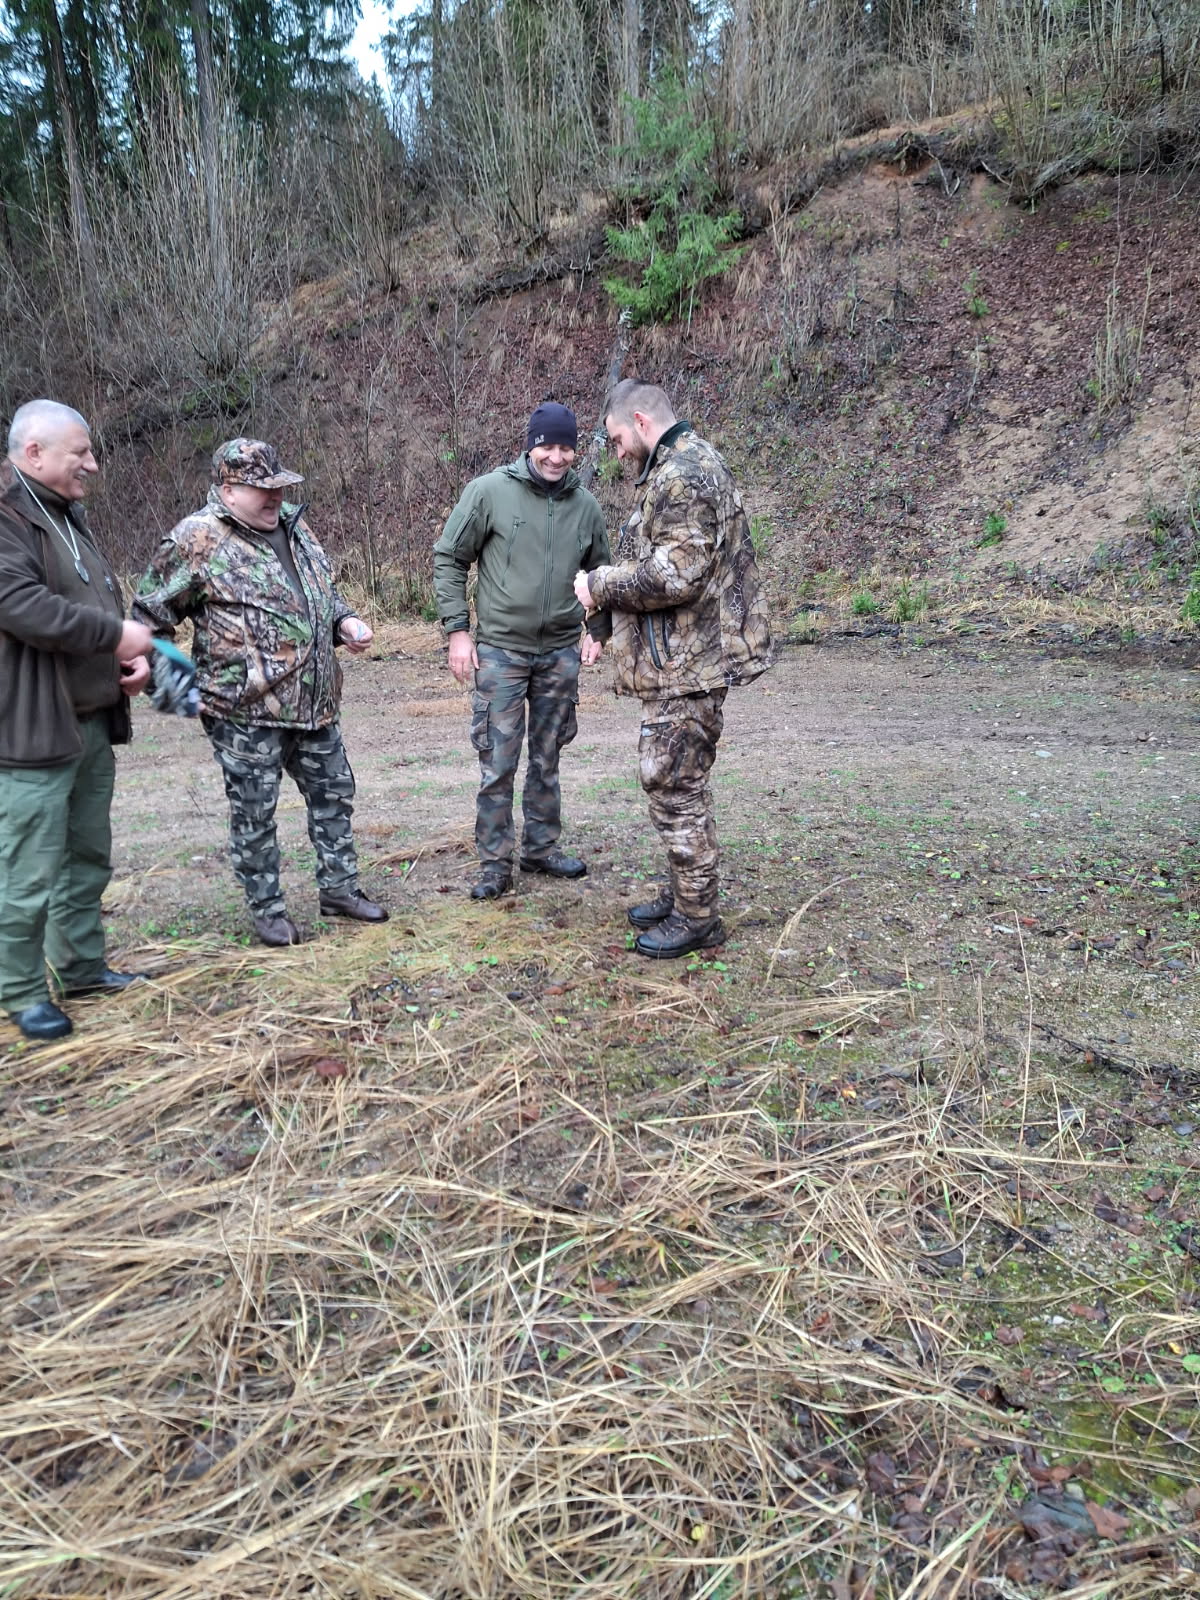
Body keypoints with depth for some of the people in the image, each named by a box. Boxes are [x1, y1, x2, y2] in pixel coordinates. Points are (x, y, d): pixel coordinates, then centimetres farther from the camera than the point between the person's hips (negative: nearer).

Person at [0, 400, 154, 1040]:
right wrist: (116, 634, -16)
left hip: (93, 721, 10)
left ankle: (80, 967, 32)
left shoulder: (67, 514, 17)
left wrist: (130, 653, 4)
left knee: (88, 859, 18)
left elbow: (99, 600, 23)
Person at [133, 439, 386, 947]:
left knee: (332, 791, 15)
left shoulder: (292, 523, 10)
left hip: (314, 700, 7)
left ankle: (339, 888, 30)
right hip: (245, 710, -7)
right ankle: (267, 909, 20)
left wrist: (345, 621, 4)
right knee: (254, 811, 5)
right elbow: (151, 614, -6)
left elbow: (321, 590, 23)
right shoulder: (196, 540, -11)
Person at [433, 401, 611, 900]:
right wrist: (457, 630, -7)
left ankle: (542, 848, 27)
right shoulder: (489, 492, -8)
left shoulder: (585, 505, 4)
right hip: (501, 650, -3)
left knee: (547, 759, 13)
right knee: (498, 762, -1)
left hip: (561, 653, 4)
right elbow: (449, 558, -2)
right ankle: (496, 864, 10)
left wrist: (598, 632, 8)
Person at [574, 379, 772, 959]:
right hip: (684, 658, 11)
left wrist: (600, 584, -12)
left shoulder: (682, 474, -16)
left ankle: (697, 918, 6)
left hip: (687, 665, -11)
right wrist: (608, 585, 10)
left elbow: (673, 574, -24)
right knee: (671, 780, 18)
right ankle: (685, 894, 30)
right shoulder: (685, 467, 19)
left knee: (675, 786, -4)